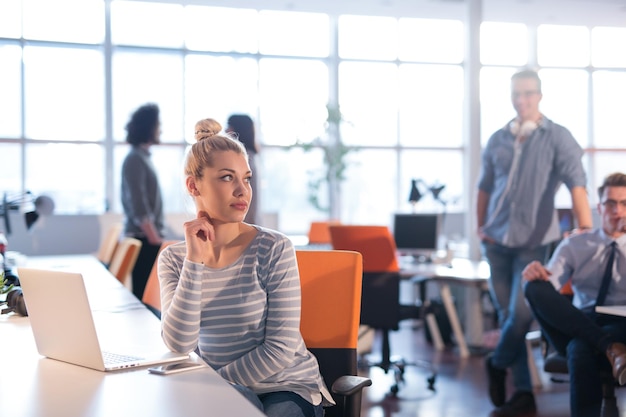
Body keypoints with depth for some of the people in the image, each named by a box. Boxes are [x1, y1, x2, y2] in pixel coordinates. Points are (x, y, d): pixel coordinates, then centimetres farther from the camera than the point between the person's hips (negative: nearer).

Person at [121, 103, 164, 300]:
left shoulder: (143, 157, 15)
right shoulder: (135, 159, -13)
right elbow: (140, 210, -19)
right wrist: (156, 241, -19)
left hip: (148, 238, 9)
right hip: (143, 239, -9)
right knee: (144, 293, -6)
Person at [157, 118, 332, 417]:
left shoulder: (274, 248, -12)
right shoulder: (173, 259, -3)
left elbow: (281, 349, -13)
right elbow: (180, 345, -16)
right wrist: (194, 260, -21)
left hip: (287, 386, -1)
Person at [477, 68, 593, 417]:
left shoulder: (557, 137, -4)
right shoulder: (498, 140, 9)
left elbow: (576, 183, -16)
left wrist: (586, 228, -27)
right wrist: (481, 226, 10)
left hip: (534, 239, -4)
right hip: (497, 240, 4)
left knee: (521, 313, -10)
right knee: (508, 315, 6)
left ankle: (498, 364, 20)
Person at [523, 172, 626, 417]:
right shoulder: (575, 245, 16)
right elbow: (549, 284, 3)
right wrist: (535, 274, -22)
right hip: (576, 327, 3)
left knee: (580, 349, -38)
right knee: (535, 288, -25)